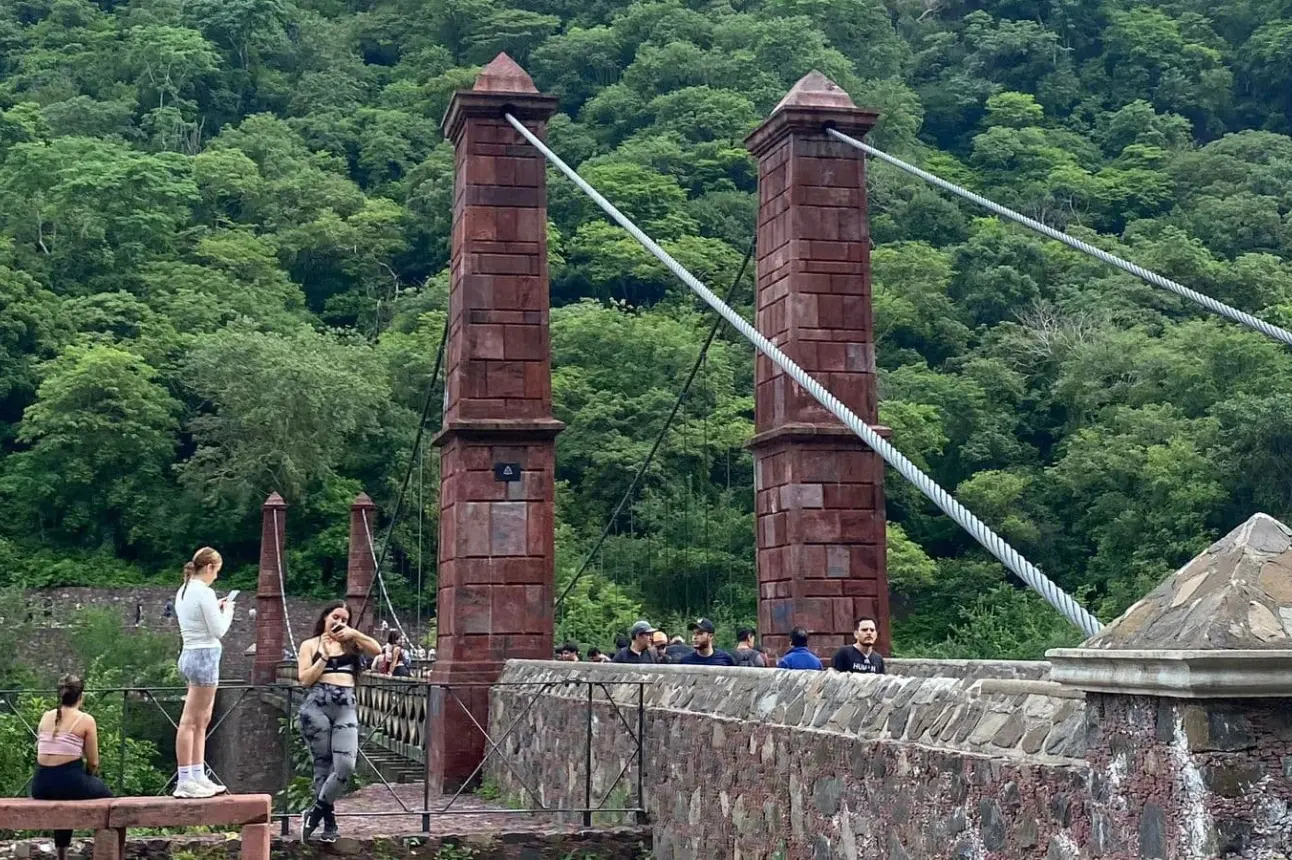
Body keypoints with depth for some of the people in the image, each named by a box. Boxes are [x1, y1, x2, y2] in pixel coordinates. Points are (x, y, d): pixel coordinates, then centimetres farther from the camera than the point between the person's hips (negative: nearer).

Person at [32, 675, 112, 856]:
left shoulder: (46, 717, 9)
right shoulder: (86, 720, -4)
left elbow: (41, 752, 16)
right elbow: (93, 763, -3)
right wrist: (85, 776, 19)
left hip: (41, 785, 5)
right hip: (70, 782, -5)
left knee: (62, 801, 39)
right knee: (106, 795, 25)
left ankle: (62, 853, 41)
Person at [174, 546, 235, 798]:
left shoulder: (183, 591, 13)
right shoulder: (204, 593, -15)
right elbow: (218, 630, -12)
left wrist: (217, 609, 16)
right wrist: (227, 611, 4)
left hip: (190, 655, 10)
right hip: (204, 656, -10)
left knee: (202, 720, 14)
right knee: (190, 721, -7)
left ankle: (198, 777, 17)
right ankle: (185, 782, -5)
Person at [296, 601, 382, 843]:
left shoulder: (350, 643, 18)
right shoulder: (310, 645, 11)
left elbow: (377, 650, 3)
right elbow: (304, 679, 1)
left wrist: (354, 634, -5)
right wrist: (324, 656, -4)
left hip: (346, 708, 2)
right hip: (317, 706, -2)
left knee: (346, 766, -13)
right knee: (323, 764, 0)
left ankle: (315, 812, 4)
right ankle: (329, 822, 9)